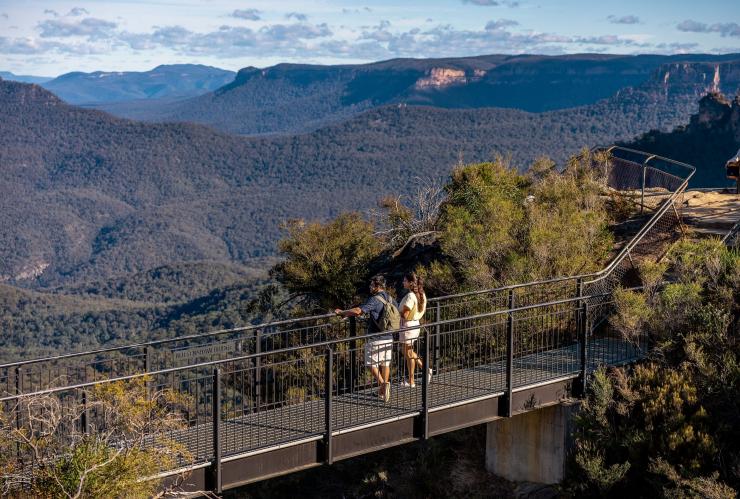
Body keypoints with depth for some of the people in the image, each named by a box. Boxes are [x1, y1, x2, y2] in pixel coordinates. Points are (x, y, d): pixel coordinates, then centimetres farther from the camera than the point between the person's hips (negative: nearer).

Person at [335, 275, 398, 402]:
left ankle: (382, 383, -15)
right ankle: (385, 387, 18)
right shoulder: (390, 299, 8)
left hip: (375, 338, -7)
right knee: (385, 363, 14)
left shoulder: (374, 300, -17)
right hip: (388, 337, 7)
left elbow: (357, 311, -26)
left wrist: (342, 312, -15)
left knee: (372, 363, 2)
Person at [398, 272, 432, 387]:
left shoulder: (410, 296, -23)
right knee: (409, 352, 24)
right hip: (416, 324, 9)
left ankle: (411, 381, 12)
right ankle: (425, 369, 20)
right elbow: (423, 310, 15)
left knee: (408, 353, 4)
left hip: (408, 326, -9)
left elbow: (404, 315, -23)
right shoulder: (420, 294, 4)